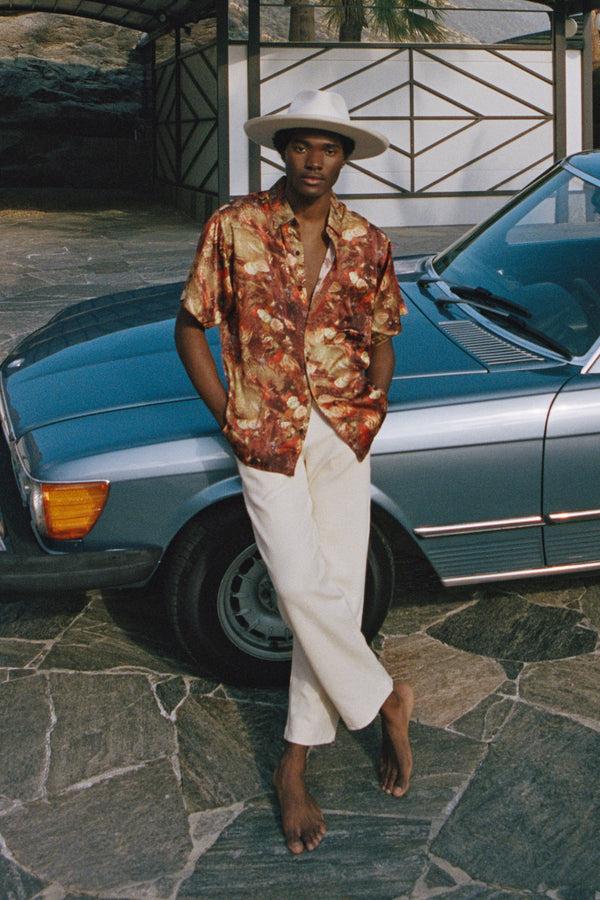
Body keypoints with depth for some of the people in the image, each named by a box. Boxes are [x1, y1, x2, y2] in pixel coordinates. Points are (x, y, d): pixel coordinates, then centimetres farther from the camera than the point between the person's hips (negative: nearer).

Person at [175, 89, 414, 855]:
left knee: (337, 590, 2)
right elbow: (190, 326, 3)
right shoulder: (233, 228, -3)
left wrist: (372, 404, -2)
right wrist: (225, 412, -4)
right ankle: (384, 699, 13)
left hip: (345, 433, 3)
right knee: (304, 587, -14)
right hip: (266, 436, -2)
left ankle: (294, 763, 15)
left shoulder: (365, 244, 4)